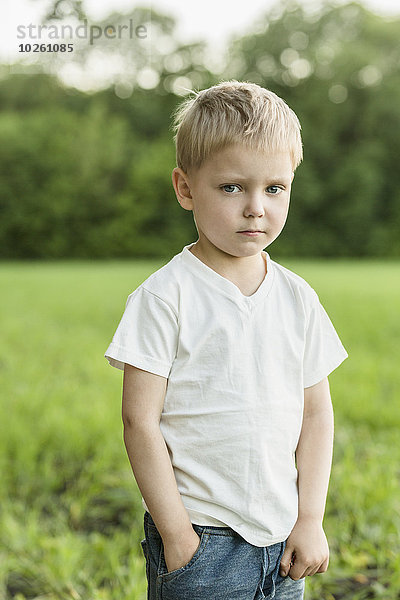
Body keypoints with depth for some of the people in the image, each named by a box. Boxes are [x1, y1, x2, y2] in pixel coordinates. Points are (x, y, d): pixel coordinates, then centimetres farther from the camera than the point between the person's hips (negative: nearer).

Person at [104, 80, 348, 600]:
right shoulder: (165, 297, -11)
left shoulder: (297, 298, 3)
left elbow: (316, 413, 7)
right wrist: (175, 533, -11)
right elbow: (140, 420, -11)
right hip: (201, 541, -4)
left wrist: (311, 518, 1)